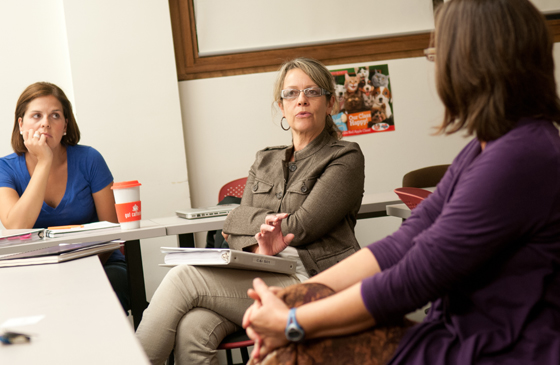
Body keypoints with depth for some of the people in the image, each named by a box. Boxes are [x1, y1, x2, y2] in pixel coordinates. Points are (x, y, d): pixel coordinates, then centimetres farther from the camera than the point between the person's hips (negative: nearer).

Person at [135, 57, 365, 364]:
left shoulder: (346, 158, 4)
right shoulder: (264, 161, 23)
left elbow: (299, 229, -6)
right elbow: (234, 226, 11)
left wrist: (247, 221, 8)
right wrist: (256, 244, -13)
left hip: (309, 281, -5)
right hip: (258, 276, 5)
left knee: (183, 278, -22)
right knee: (191, 329, -29)